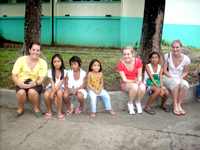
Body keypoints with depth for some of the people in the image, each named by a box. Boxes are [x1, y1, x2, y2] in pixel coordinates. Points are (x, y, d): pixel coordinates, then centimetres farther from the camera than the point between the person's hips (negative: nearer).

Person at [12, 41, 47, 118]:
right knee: (21, 92, -33)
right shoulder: (21, 60, -7)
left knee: (32, 91, -35)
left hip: (36, 85, 0)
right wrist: (19, 83, -30)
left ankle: (36, 109, -5)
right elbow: (14, 75, -8)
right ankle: (20, 109, -1)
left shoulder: (43, 63, -6)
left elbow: (41, 78, -9)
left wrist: (35, 83, -32)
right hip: (22, 84, 1)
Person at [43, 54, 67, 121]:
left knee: (59, 93, -38)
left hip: (60, 87, -1)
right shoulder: (50, 71, -4)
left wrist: (54, 92, -25)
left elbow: (60, 83, -12)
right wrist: (55, 96, -17)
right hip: (51, 87, 1)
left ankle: (59, 112, -17)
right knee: (46, 95, -32)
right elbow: (52, 83, -9)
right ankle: (50, 110, -2)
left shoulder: (64, 71, -5)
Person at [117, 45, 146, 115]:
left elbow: (139, 76, -2)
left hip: (136, 82, 2)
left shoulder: (138, 62, -9)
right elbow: (124, 79, -13)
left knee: (142, 87, -34)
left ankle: (138, 103, -3)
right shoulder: (120, 64, -14)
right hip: (126, 84, -2)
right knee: (134, 86, -37)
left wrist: (139, 81, -25)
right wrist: (135, 81, -29)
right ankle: (130, 104, -10)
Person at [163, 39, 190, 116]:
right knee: (176, 82, -35)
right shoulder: (167, 56, -9)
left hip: (179, 79, 2)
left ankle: (179, 105, -17)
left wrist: (179, 78, -13)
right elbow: (164, 70, -4)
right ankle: (175, 106, -25)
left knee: (185, 84, -33)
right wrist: (173, 78, -16)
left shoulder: (186, 59, -7)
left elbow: (185, 72, 6)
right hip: (167, 78, -1)